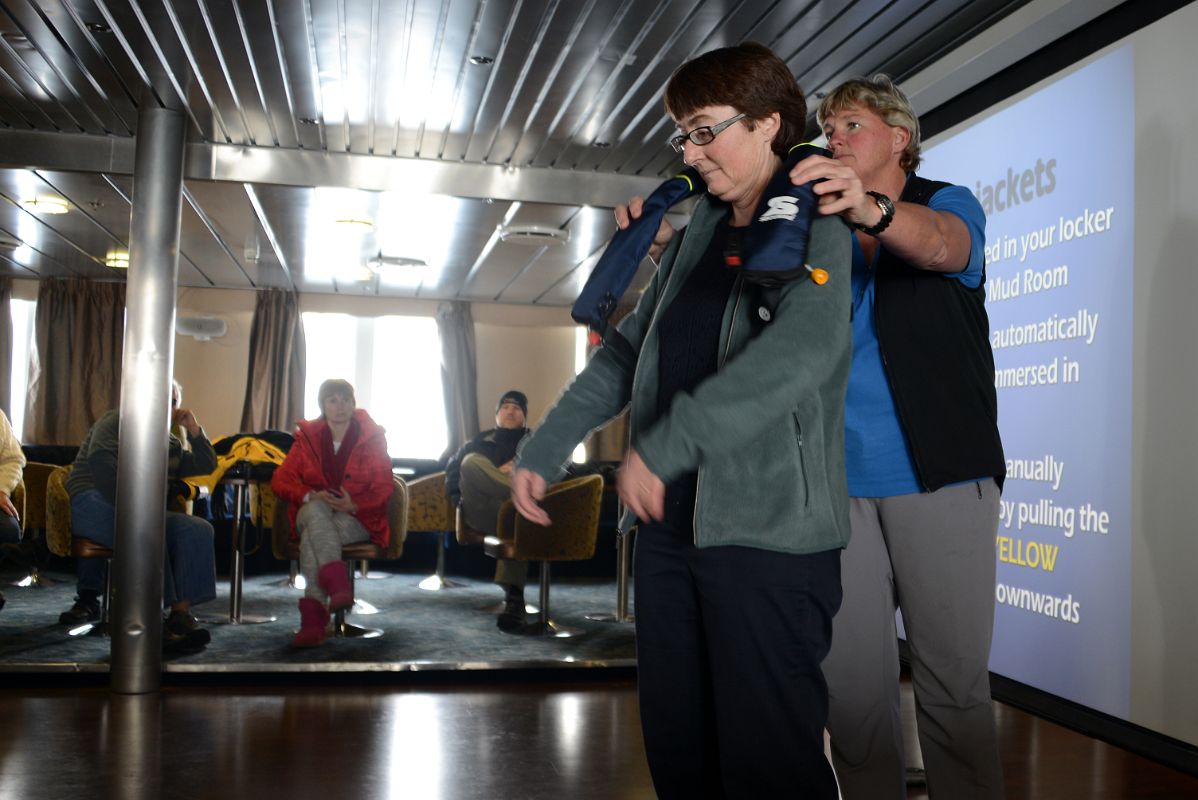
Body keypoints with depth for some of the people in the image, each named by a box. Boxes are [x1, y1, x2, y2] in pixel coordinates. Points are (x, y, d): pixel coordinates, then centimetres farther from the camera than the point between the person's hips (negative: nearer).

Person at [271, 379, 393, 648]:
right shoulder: (308, 436, 10)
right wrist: (311, 496, -19)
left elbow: (384, 487, -1)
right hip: (312, 515, 2)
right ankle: (338, 585, -52)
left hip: (357, 519, -1)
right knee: (316, 510, -36)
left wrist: (354, 504, -21)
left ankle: (313, 616, -42)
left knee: (313, 536, -34)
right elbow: (280, 479, 2)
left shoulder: (372, 436, 4)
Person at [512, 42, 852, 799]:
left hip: (767, 531, -7)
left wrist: (665, 444, -28)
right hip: (670, 522, 7)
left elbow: (802, 350, -25)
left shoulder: (815, 226, -6)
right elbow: (629, 349, 19)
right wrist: (543, 449, 13)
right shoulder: (698, 230, 16)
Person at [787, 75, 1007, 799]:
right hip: (838, 480, 3)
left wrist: (873, 210, -40)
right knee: (850, 681, 2)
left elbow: (940, 245, -17)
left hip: (939, 476, -3)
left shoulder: (950, 203, 7)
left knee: (954, 681, -1)